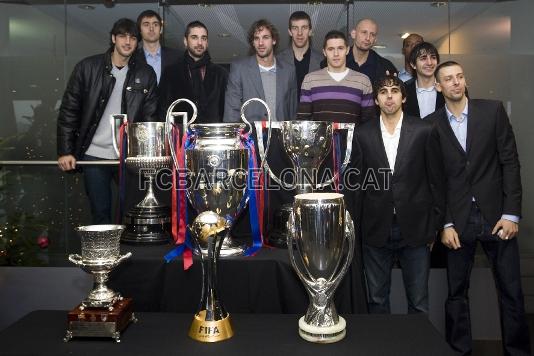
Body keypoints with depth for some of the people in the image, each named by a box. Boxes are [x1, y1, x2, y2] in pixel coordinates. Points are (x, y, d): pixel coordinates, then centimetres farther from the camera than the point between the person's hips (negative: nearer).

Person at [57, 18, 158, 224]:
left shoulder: (146, 74, 4)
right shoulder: (87, 68, 1)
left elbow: (150, 116, 4)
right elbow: (69, 111, 2)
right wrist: (65, 151, -4)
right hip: (94, 155, 0)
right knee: (100, 213, 8)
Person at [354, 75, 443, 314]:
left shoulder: (423, 131, 0)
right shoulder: (363, 134, 3)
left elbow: (435, 180, 2)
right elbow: (357, 182, 4)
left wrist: (435, 225, 2)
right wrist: (357, 225, 3)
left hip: (415, 229, -1)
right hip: (376, 230, 1)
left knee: (418, 303, 9)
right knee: (377, 300, 13)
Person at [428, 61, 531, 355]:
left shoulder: (492, 110, 3)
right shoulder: (431, 124, 2)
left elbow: (510, 162, 0)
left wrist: (511, 214, -5)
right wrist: (445, 223, -4)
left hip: (496, 215, 0)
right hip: (457, 220, 0)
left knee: (511, 292, 7)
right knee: (456, 294, 8)